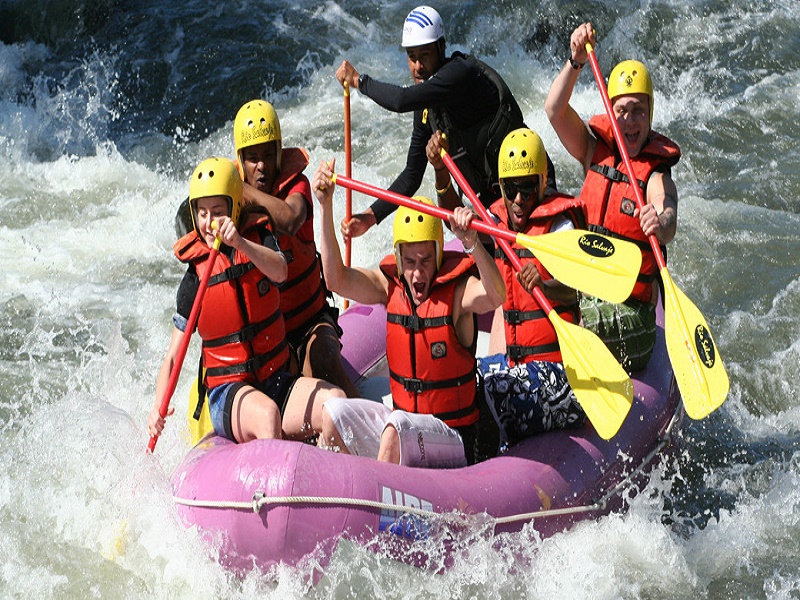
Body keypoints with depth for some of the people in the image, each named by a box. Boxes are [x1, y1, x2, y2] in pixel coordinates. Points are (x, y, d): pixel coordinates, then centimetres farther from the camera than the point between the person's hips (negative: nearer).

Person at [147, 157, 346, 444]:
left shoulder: (259, 239, 3)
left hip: (277, 381, 3)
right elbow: (172, 357, -3)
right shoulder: (195, 277, -1)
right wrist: (158, 407, -21)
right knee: (266, 414, -35)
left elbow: (279, 272, -23)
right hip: (227, 392, -2)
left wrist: (240, 243, -41)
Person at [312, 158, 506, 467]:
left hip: (454, 440, -6)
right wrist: (326, 207, -14)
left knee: (396, 426, -33)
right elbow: (337, 279, -7)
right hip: (402, 418, 6)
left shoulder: (457, 290, -14)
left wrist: (472, 243, -52)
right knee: (334, 415, -11)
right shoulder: (391, 285, 1)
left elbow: (495, 295, -35)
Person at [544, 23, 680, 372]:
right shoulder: (595, 150, 6)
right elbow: (555, 110, -7)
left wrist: (660, 224, -54)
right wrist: (576, 62, -21)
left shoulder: (656, 173, -9)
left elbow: (668, 222, -29)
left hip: (628, 303, -4)